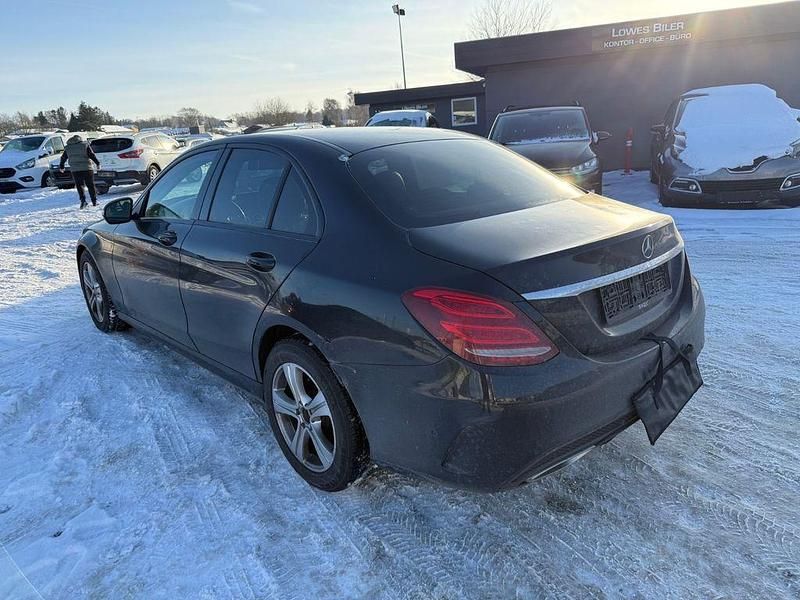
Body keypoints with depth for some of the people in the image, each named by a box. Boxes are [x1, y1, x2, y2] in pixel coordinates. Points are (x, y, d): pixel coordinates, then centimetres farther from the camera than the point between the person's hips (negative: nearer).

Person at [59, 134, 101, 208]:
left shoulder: (67, 148, 13)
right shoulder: (85, 145, 4)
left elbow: (63, 158, 20)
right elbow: (92, 155, -5)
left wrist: (61, 167, 32)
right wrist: (98, 163, -2)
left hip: (75, 170, 1)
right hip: (87, 169, -1)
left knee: (79, 185, 5)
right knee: (90, 185, 5)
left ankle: (83, 200, -11)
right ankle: (94, 201, 6)